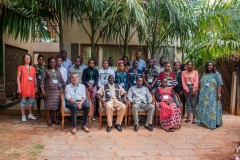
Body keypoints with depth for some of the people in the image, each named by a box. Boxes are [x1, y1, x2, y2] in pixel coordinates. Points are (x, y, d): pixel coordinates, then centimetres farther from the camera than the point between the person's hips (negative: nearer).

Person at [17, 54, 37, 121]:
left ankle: (30, 114, 19)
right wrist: (19, 87, -9)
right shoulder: (20, 67, 0)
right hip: (24, 86, -4)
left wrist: (36, 86, 8)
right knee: (23, 100, 0)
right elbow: (18, 78, -3)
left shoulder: (33, 68, 12)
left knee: (32, 100, 5)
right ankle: (23, 116, 8)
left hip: (31, 86, 4)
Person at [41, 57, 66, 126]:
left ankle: (55, 119, 15)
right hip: (48, 90, -3)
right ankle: (49, 120, 7)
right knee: (49, 104, -2)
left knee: (56, 104, 2)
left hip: (57, 90, 3)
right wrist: (42, 90, -12)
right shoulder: (46, 70, 2)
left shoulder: (58, 70, 15)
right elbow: (42, 80, -4)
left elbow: (61, 80, 19)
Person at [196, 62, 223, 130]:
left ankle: (213, 123, -1)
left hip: (213, 95, -5)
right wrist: (200, 93, 10)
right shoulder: (204, 74, 14)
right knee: (203, 108, 8)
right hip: (204, 95, 5)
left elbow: (219, 84, -8)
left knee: (212, 108, -6)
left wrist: (218, 93, -15)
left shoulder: (216, 74, -2)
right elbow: (201, 83, 16)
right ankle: (203, 122, 19)